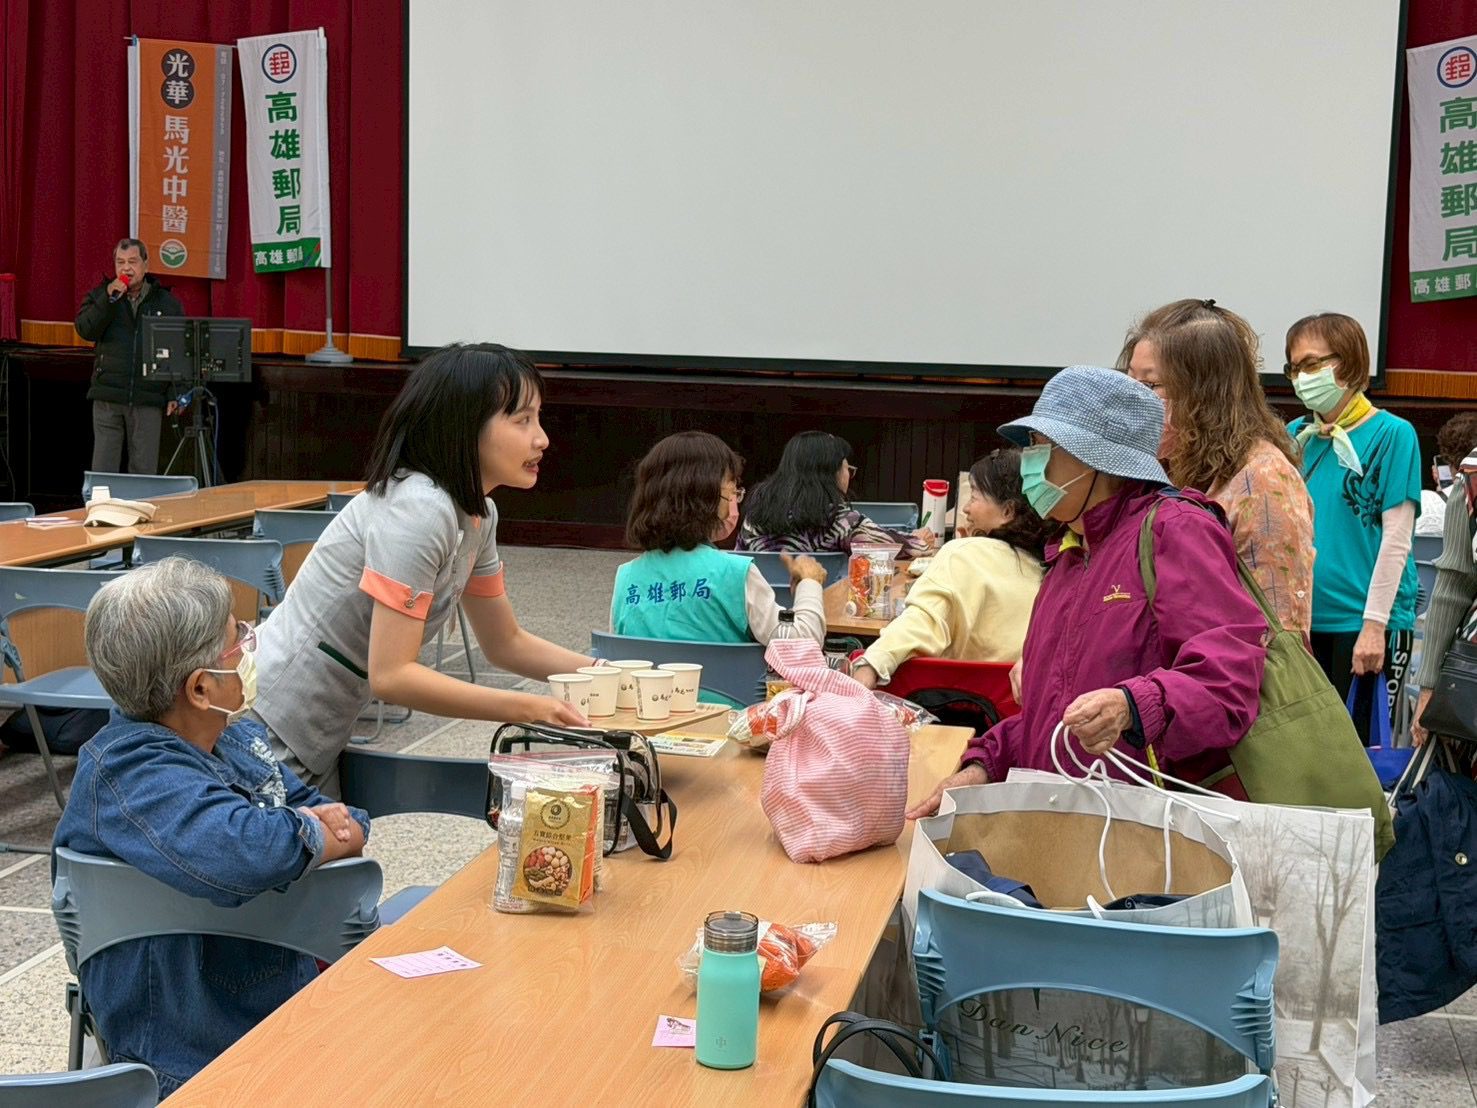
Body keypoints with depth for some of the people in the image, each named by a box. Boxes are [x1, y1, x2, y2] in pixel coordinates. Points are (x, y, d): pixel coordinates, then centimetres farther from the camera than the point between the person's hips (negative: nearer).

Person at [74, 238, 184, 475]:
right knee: (103, 468, 0)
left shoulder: (167, 303, 9)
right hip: (107, 398, 0)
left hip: (148, 401, 0)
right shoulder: (100, 296, 11)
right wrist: (109, 298, -14)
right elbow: (85, 329, -5)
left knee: (145, 470, 1)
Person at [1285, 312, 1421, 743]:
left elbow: (1396, 537, -10)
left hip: (1365, 623, -5)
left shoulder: (1391, 434, -6)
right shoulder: (1295, 436, 8)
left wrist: (1374, 623, -15)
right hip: (1302, 618, 5)